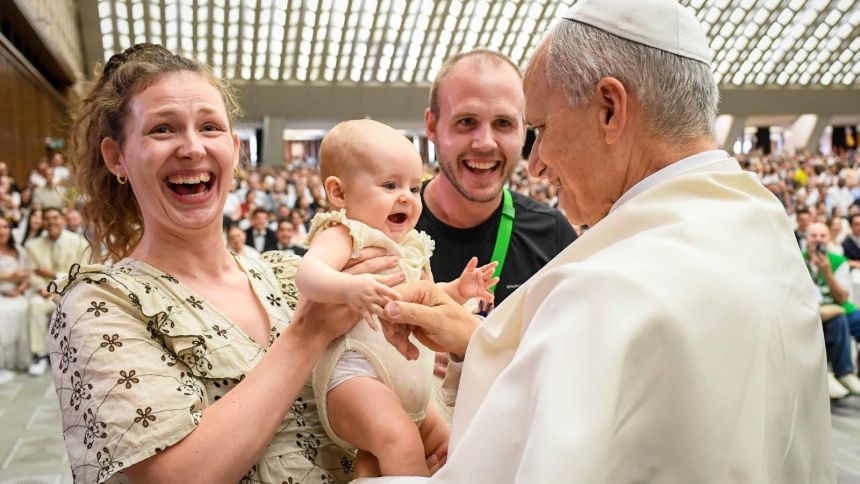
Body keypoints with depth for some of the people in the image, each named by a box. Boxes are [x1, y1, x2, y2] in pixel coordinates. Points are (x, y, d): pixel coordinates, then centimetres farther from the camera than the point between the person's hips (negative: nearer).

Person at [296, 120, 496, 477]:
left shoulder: (412, 246, 15)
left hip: (409, 387, 10)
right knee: (401, 442, -33)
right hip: (354, 373, -10)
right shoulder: (344, 235, -12)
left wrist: (456, 291, 11)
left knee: (445, 444, 26)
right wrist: (348, 288, -52)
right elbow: (308, 273, -33)